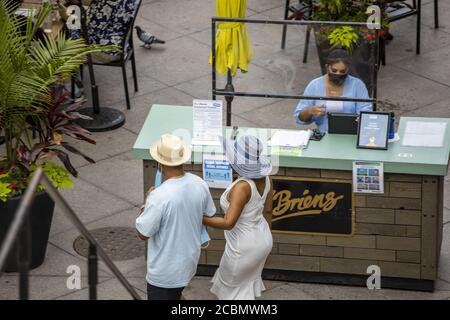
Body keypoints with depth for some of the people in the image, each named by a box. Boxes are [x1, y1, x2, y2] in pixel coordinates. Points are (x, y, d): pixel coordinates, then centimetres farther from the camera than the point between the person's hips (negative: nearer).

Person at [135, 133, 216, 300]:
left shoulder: (159, 196, -32)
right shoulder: (200, 185, -11)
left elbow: (143, 233, -21)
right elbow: (210, 215, 7)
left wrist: (147, 201, -8)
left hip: (165, 269, -6)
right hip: (189, 260, 6)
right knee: (175, 295, 31)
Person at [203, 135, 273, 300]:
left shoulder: (242, 187, -34)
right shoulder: (264, 178, -10)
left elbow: (228, 223, -36)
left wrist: (200, 219, -28)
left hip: (244, 248, -8)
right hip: (261, 238, 8)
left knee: (231, 285, 19)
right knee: (248, 281, 30)